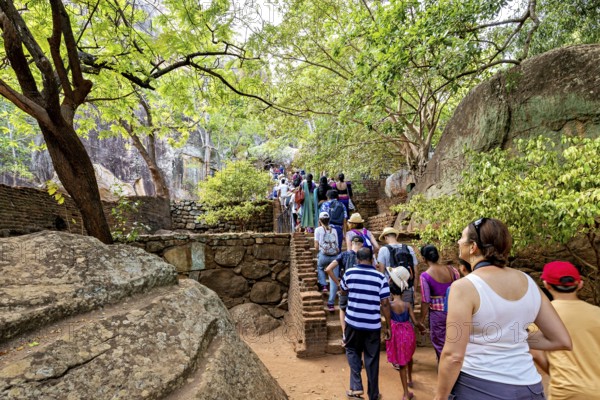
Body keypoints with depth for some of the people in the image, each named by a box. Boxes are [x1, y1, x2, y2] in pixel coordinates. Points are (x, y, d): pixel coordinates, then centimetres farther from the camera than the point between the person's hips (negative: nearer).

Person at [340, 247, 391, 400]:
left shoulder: (349, 273, -4)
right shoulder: (380, 277, -7)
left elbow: (343, 289, 16)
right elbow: (385, 304, -6)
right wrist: (388, 326, 4)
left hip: (353, 322, 0)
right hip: (373, 324, 0)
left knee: (353, 351, 22)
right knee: (372, 358, 14)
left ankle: (356, 387, 11)